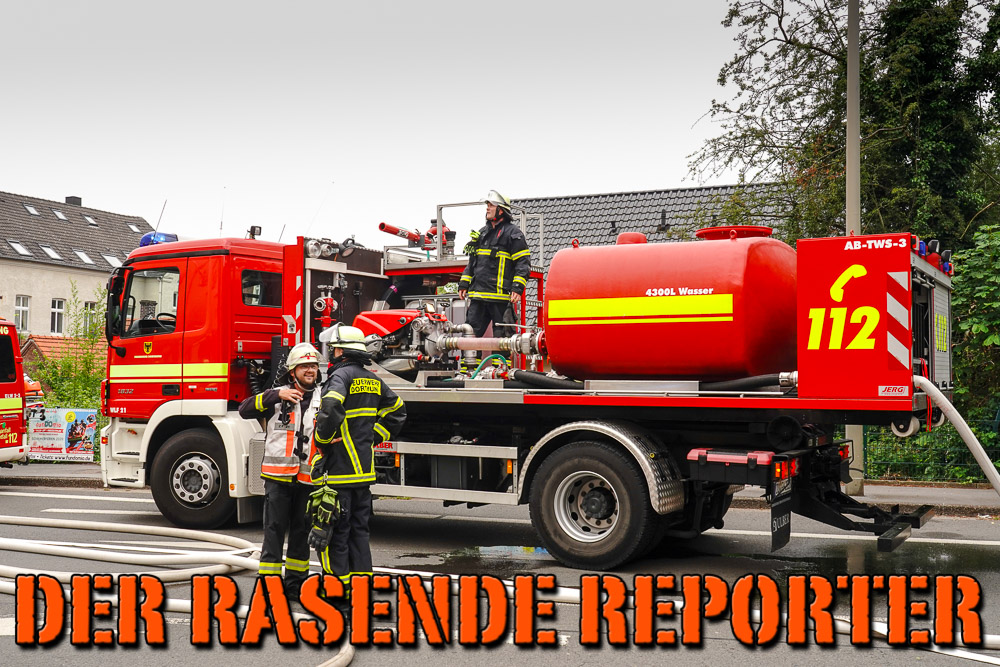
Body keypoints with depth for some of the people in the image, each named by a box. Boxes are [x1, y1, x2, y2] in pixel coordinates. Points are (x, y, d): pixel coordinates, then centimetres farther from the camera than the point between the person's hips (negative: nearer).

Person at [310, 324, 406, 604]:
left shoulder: (342, 375, -12)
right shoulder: (373, 380, 12)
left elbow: (330, 409, -31)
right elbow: (397, 411, 23)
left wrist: (322, 438, -14)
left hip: (338, 471, -8)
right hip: (365, 470, 8)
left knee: (333, 533, 0)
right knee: (359, 531, 15)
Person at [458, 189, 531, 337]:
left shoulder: (513, 233, -1)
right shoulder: (482, 233, 21)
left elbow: (523, 263, -6)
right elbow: (472, 261, 26)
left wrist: (517, 288, -16)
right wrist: (464, 284, 17)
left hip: (500, 296, -6)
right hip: (478, 294, 6)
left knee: (501, 336, -2)